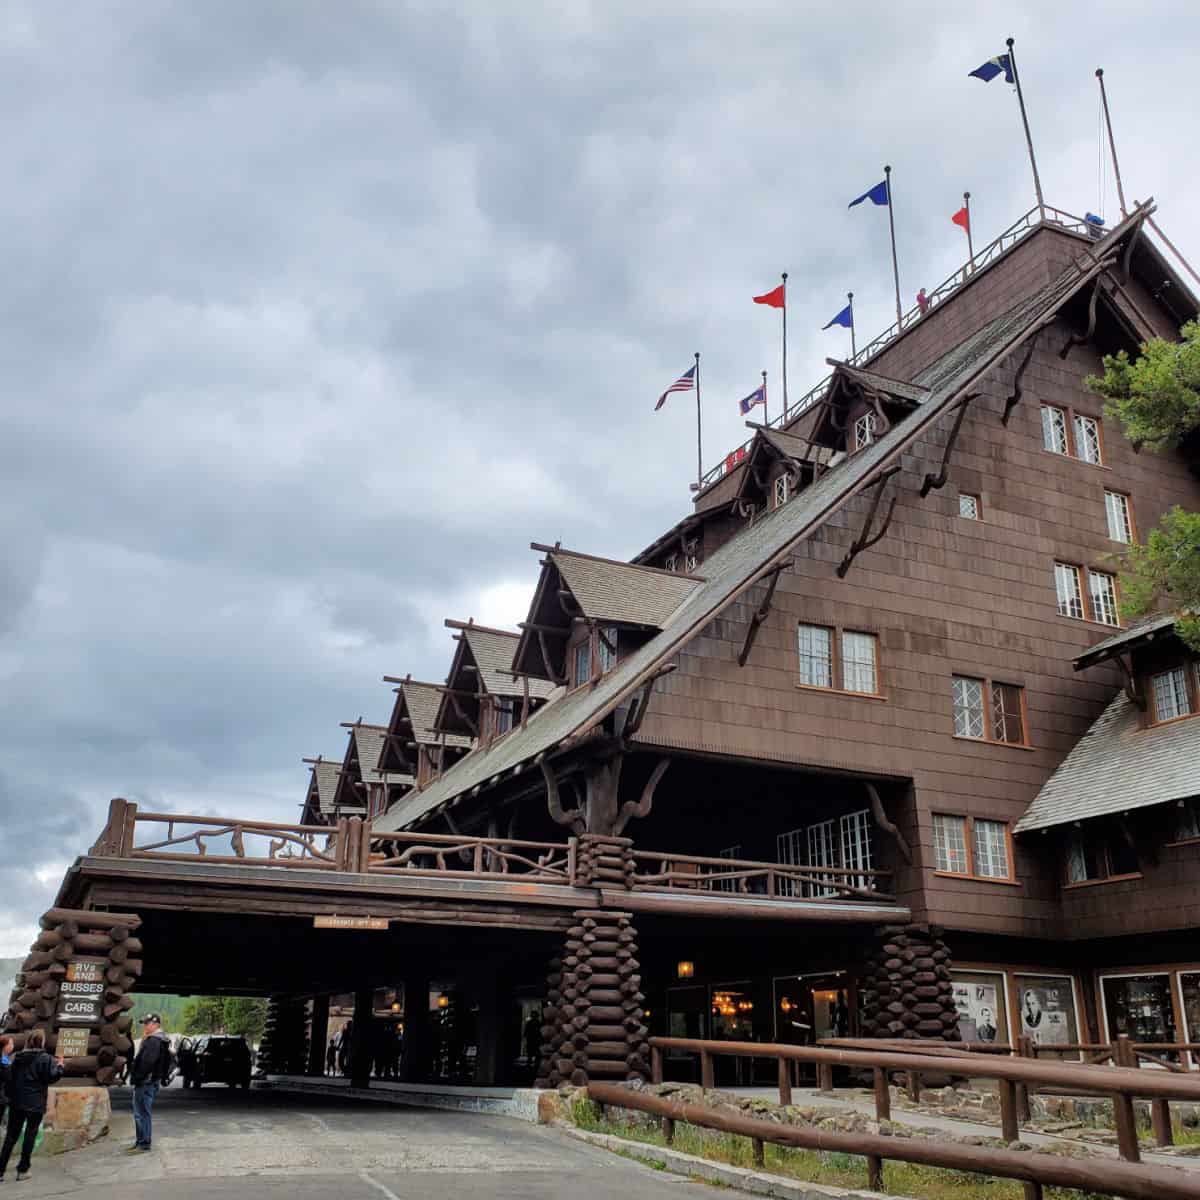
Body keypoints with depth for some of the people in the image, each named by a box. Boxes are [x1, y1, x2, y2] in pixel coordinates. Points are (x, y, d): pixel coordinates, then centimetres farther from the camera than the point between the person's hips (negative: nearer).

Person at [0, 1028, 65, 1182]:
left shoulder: (17, 1057, 6)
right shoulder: (44, 1058, -11)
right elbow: (51, 1077, -14)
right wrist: (59, 1066, 3)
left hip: (16, 1102, 5)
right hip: (35, 1104, -5)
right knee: (30, 1135, 5)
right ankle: (22, 1170, 6)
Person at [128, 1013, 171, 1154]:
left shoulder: (154, 1041, -17)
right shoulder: (158, 1040, 18)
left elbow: (147, 1062, -26)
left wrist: (138, 1078, -20)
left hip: (146, 1082, -11)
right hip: (150, 1081, 11)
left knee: (142, 1114, -6)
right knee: (142, 1113, 18)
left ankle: (143, 1144, -2)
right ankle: (141, 1141, 26)